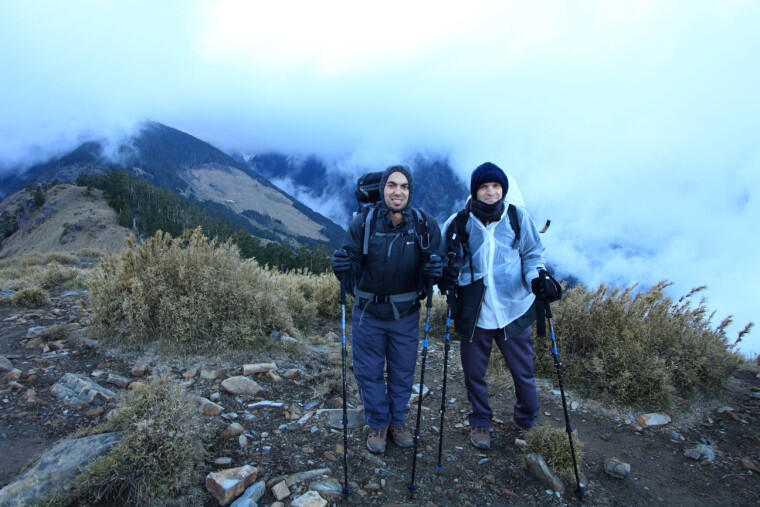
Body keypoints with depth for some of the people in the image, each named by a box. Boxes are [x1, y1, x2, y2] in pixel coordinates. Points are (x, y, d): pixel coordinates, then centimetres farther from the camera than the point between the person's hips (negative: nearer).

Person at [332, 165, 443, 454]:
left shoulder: (425, 226, -10)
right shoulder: (363, 223, -13)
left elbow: (432, 274, -6)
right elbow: (353, 272, -9)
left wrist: (434, 271, -29)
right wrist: (343, 268, -32)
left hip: (406, 314, 1)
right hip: (368, 313, 0)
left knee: (403, 372, 16)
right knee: (369, 372, 12)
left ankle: (398, 421, 41)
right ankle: (377, 424, 35)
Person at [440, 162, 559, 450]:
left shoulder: (518, 217, -1)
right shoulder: (458, 223, -4)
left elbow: (533, 254, 9)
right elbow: (446, 263, 7)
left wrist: (537, 278, -10)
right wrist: (446, 277, -13)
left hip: (514, 309, 1)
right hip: (474, 314, 0)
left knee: (523, 372, 13)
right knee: (474, 374, 14)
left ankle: (527, 421, 40)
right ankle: (480, 422, 39)